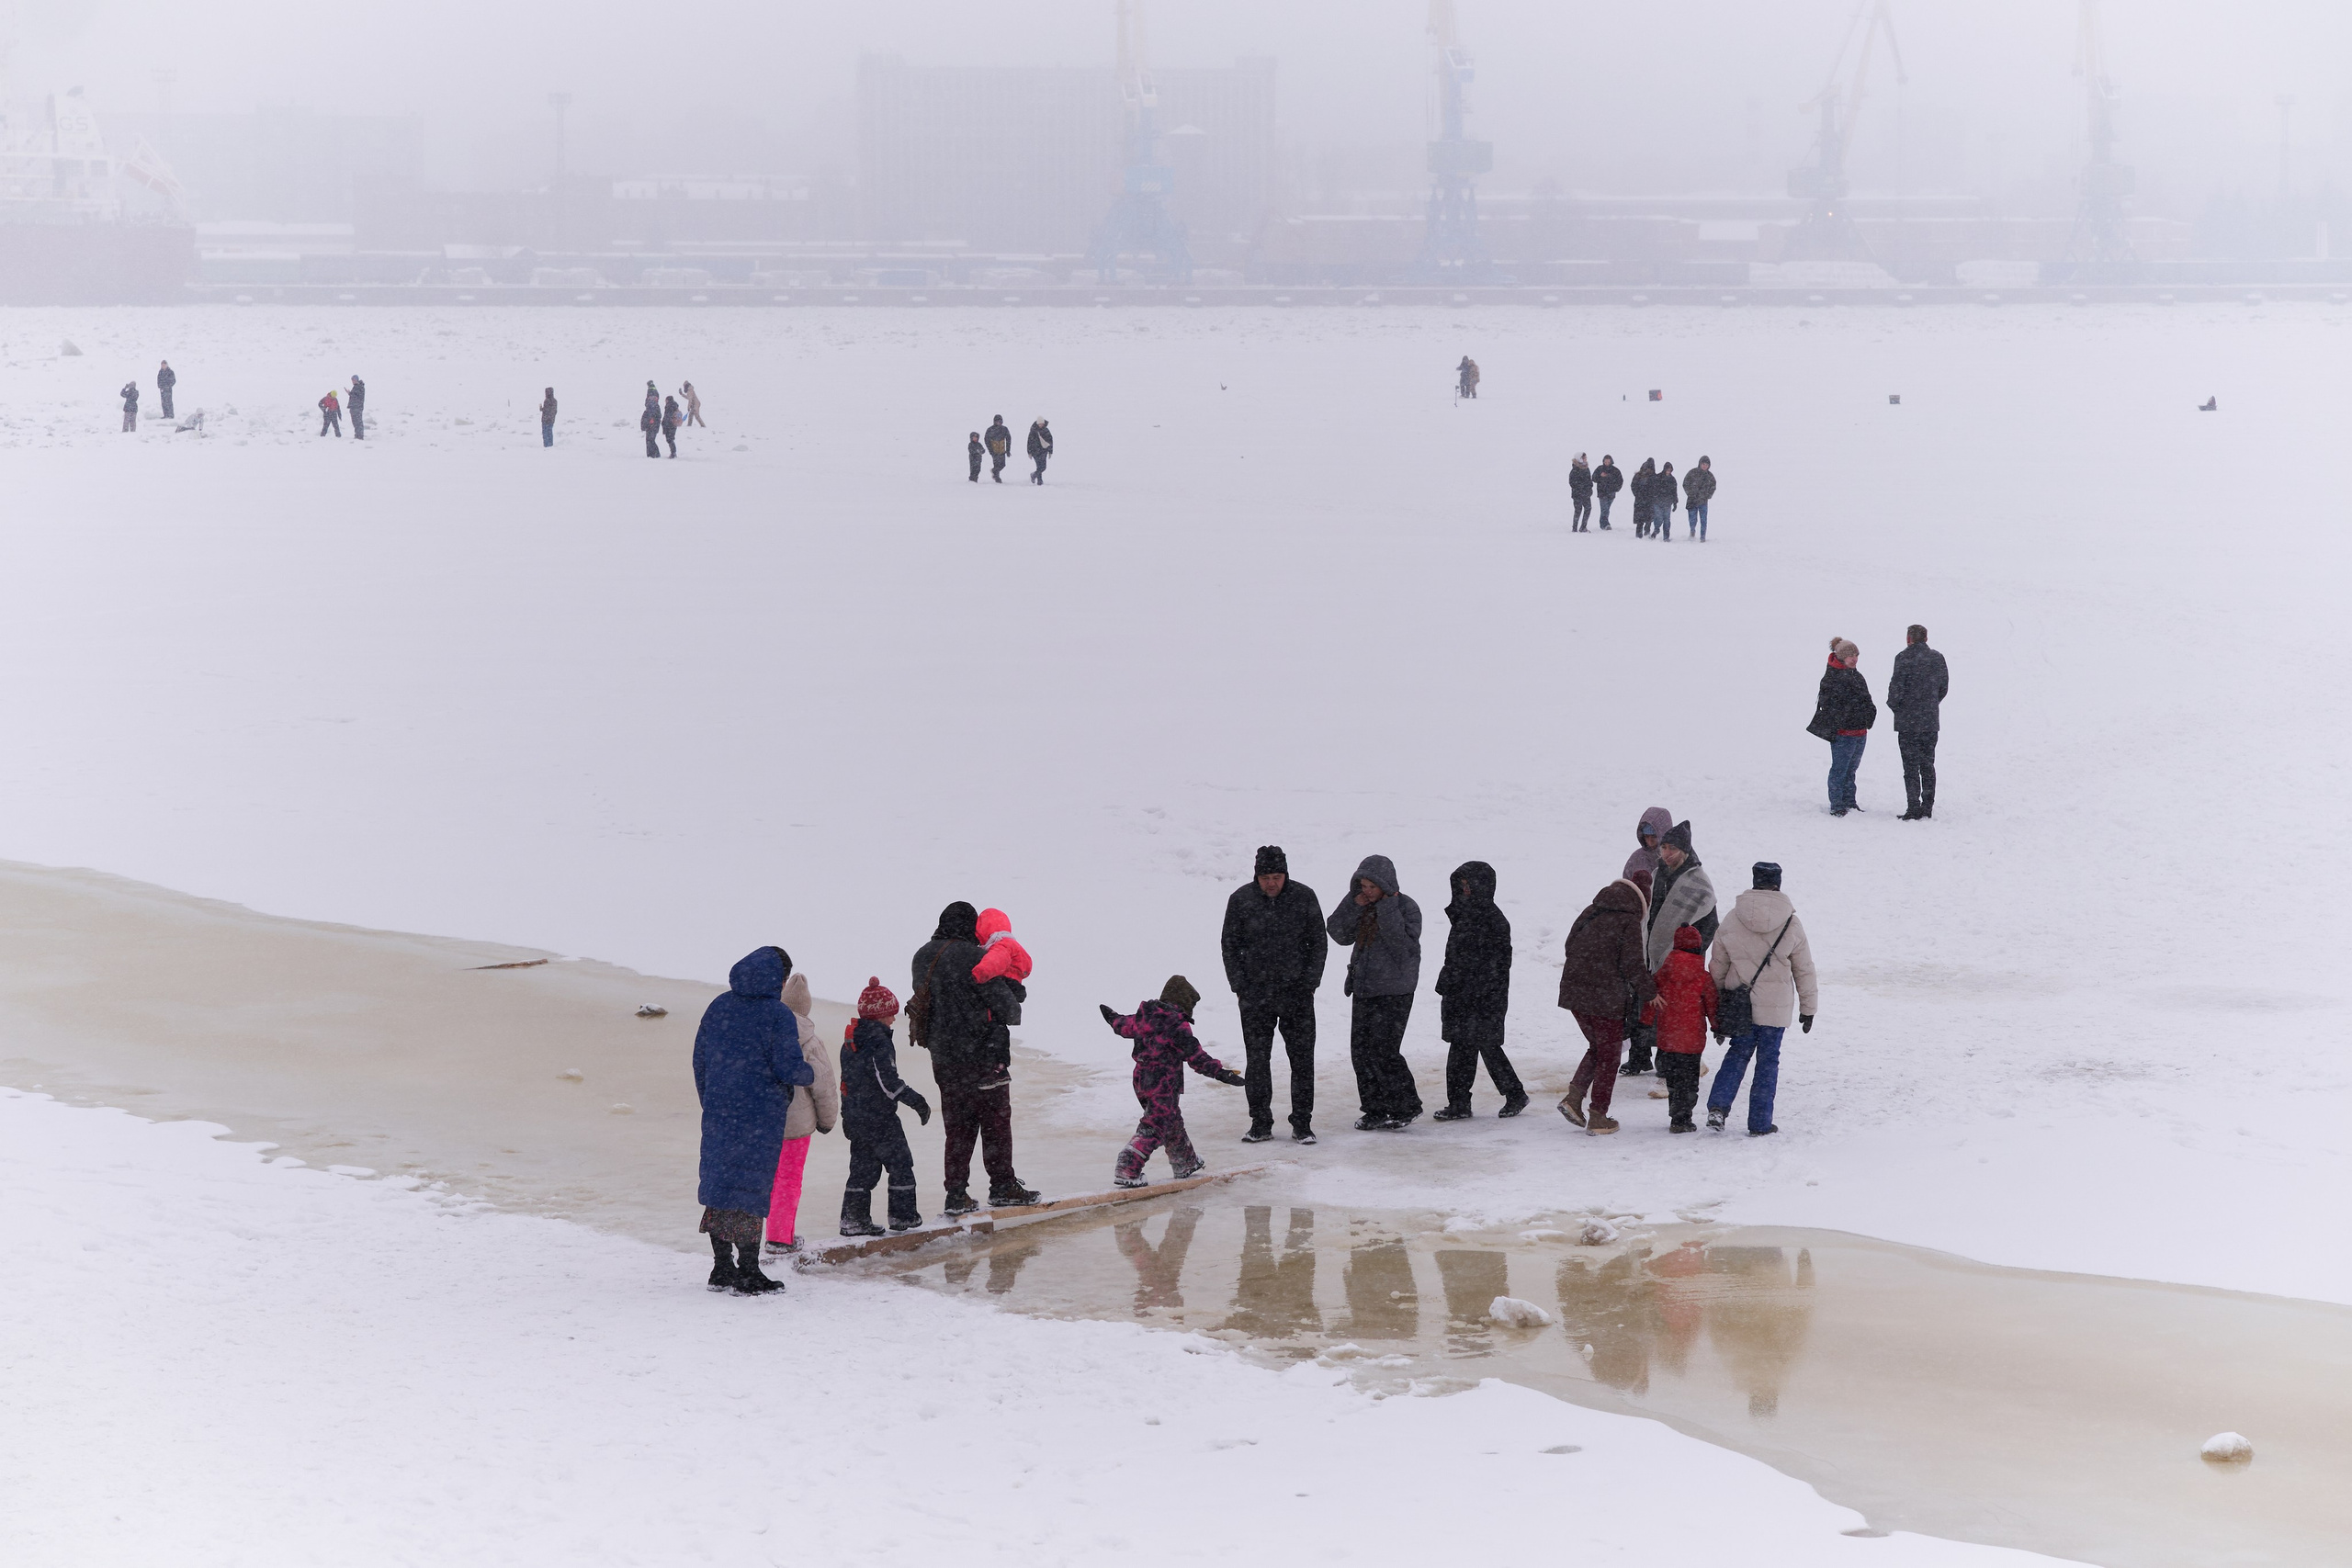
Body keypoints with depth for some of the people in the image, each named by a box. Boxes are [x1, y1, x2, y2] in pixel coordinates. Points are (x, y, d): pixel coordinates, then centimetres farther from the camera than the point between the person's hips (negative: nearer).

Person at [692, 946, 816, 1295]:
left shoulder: (717, 1007, 6)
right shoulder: (778, 1014, -11)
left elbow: (700, 1061, 11)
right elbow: (789, 1069, -14)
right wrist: (810, 1074, 8)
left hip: (718, 1112, 5)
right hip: (762, 1115, -5)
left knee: (719, 1186, 12)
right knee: (751, 1188, 0)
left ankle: (722, 1269, 17)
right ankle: (748, 1274, 3)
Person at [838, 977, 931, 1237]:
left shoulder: (850, 1041, 9)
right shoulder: (879, 1041, -18)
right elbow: (888, 1081, -23)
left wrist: (848, 1115, 25)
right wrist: (916, 1101, -15)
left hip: (854, 1116, 8)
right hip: (880, 1117, -8)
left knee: (863, 1167, 14)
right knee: (900, 1162, 5)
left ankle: (853, 1219, 12)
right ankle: (903, 1216, 9)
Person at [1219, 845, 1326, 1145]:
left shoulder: (1304, 897, -1)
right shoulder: (1241, 900, -2)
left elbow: (1319, 943, 6)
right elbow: (1229, 944, 6)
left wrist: (1310, 982, -3)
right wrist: (1239, 986, -3)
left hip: (1297, 993, 0)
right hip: (1255, 995, 0)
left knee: (1302, 1059, 1)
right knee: (1256, 1060, 2)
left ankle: (1302, 1124, 8)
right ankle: (1260, 1123, 12)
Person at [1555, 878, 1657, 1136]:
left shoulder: (1588, 914, 10)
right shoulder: (1629, 922, -9)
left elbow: (1570, 950, 14)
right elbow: (1632, 965, -13)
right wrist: (1651, 992, 0)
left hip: (1574, 994, 6)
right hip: (1606, 1000, -6)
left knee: (1597, 1047, 23)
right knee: (1609, 1056, 9)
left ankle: (1574, 1096, 7)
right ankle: (1598, 1118, 11)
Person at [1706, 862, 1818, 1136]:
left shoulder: (1732, 921, -2)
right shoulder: (1791, 924, -5)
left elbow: (1718, 965, 5)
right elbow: (1804, 969, 2)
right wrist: (1808, 1008, 12)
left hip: (1739, 1005, 2)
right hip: (1776, 1007, -2)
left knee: (1737, 1054, 16)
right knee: (1768, 1061, 8)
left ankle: (1717, 1106, -1)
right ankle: (1760, 1124, 10)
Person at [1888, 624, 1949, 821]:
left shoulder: (1904, 658, -12)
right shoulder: (1937, 658, 7)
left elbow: (1896, 687, -15)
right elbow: (1944, 687, 13)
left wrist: (1893, 705, 3)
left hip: (1908, 722, -6)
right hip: (1931, 721, 6)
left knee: (1911, 767, -3)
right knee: (1927, 765, 13)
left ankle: (1914, 809, -6)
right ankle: (1927, 808, 14)